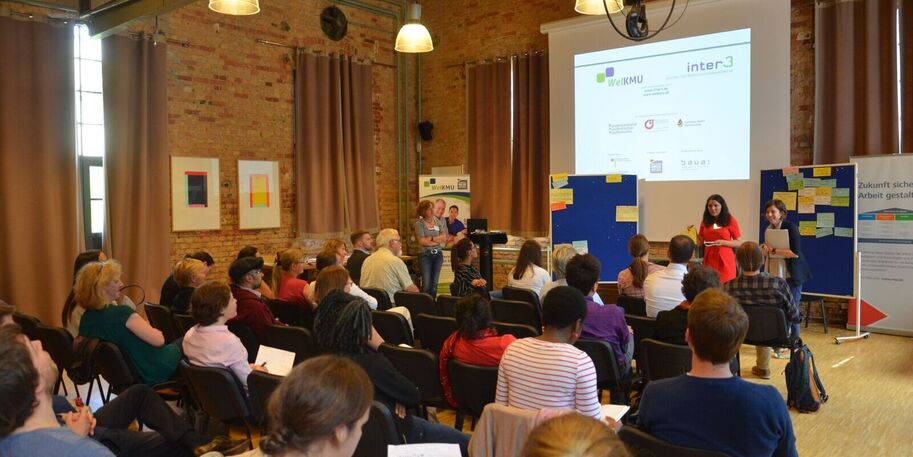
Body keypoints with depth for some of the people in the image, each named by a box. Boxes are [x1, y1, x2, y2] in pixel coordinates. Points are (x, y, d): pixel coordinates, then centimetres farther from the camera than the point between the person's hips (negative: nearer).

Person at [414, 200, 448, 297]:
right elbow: (422, 241, -10)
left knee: (434, 283, 7)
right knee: (426, 284, -8)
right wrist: (438, 241, -5)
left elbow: (444, 238, 3)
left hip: (438, 254, 4)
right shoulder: (419, 224, -3)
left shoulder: (439, 222, 10)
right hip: (425, 254, -4)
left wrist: (431, 238, -10)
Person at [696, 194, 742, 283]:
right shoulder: (705, 221, 10)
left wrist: (723, 242, -15)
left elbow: (738, 243, -1)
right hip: (709, 260, 3)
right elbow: (701, 241, 13)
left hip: (724, 260, -3)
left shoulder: (730, 221, 0)